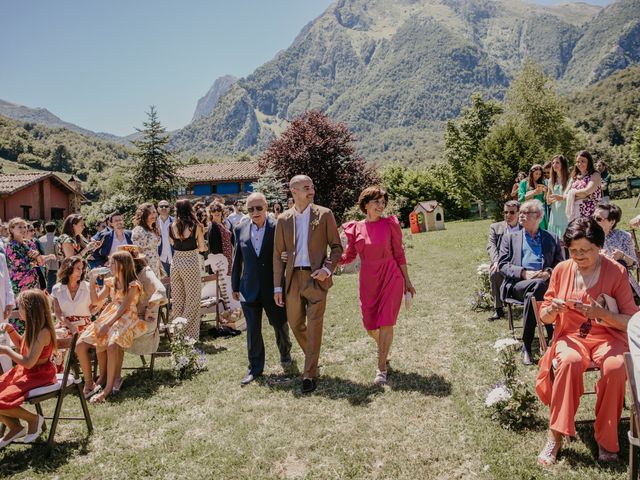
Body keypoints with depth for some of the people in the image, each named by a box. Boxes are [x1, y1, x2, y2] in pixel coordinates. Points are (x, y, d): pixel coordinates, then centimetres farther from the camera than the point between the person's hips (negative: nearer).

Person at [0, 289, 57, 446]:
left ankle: (34, 419, 2)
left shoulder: (43, 332, -25)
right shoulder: (33, 327, 3)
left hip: (38, 376, -10)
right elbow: (21, 344, 24)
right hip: (24, 372, 10)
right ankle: (14, 427, 16)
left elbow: (29, 362, -28)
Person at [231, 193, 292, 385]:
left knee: (280, 324, 14)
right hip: (250, 288, 2)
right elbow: (237, 260, 9)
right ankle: (255, 368, 19)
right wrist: (235, 286, 10)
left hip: (273, 288, -2)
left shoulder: (277, 227, -8)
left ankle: (285, 353, 41)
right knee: (253, 330, 7)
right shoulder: (241, 229, 3)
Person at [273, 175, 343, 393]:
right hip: (293, 278, 3)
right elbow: (278, 254, 8)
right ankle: (313, 357, 39)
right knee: (295, 324, 13)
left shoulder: (324, 215, 0)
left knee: (314, 326, -4)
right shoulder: (283, 219, 6)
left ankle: (309, 374, 6)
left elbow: (336, 247, 3)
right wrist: (277, 286, 4)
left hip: (316, 277, -3)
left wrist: (327, 269, -14)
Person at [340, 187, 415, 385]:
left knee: (386, 323, -6)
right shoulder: (355, 229, 1)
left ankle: (381, 368, 8)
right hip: (368, 281, 3)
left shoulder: (390, 224, -4)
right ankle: (384, 349, 44)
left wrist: (407, 281, 4)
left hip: (391, 278, -2)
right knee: (370, 324, 10)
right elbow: (348, 257, 7)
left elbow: (399, 254, 1)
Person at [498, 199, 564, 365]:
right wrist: (524, 272, -11)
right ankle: (553, 338, -27)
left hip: (543, 282, 1)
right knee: (538, 285, -36)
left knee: (532, 295, -37)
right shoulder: (510, 238, 20)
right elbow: (502, 264, 8)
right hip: (517, 284, -1)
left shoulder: (552, 239, 22)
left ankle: (527, 346, -28)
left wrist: (549, 272, -10)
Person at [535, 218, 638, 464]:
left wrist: (601, 312, -23)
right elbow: (544, 317, 6)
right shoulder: (561, 270, 1)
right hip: (571, 336, 1)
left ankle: (606, 439, -13)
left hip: (608, 336, 0)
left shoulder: (616, 271, -4)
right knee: (568, 361, -34)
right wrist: (552, 310, -18)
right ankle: (555, 437, -23)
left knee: (615, 367, -34)